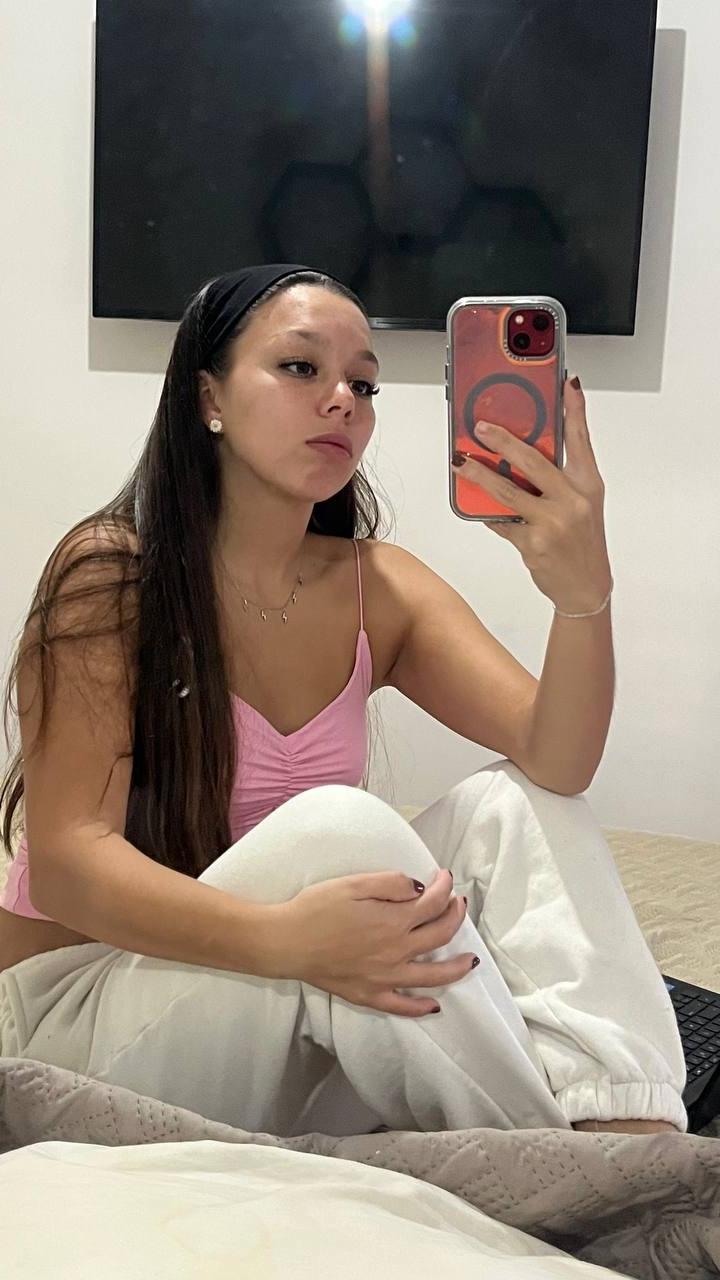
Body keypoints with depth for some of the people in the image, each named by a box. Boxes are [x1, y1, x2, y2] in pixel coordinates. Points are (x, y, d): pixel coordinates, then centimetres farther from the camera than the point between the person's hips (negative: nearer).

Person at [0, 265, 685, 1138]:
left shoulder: (379, 590, 1)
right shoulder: (109, 572, -13)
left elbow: (556, 762, -12)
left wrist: (583, 594, -33)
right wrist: (282, 938, -39)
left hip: (283, 1044, 5)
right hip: (79, 1007, -5)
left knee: (508, 806, -14)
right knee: (338, 825, -30)